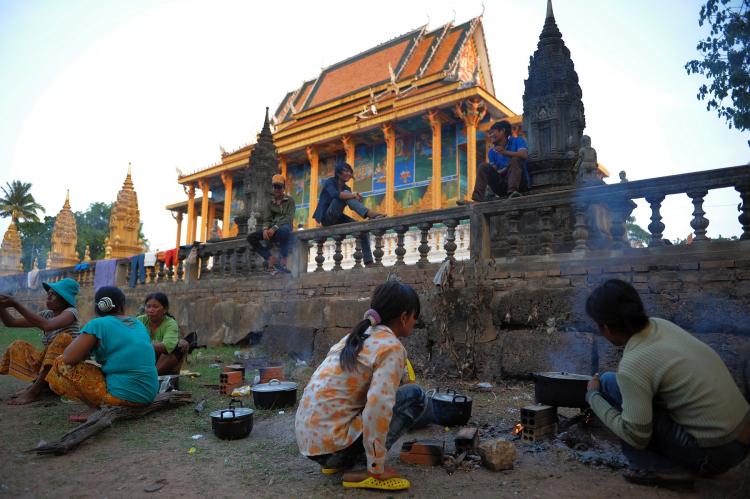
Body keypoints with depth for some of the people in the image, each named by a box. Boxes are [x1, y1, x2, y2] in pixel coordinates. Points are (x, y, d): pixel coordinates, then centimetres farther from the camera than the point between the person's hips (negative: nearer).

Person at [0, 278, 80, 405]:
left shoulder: (71, 312, -12)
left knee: (63, 338, -33)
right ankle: (42, 384, -15)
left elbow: (47, 325, -32)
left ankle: (34, 391, -26)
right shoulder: (46, 314, 8)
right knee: (17, 346, -3)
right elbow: (11, 322, 4)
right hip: (47, 363, 7)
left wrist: (16, 304, -30)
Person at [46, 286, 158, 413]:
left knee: (61, 365, 4)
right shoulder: (139, 324, 12)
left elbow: (69, 358, -9)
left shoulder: (98, 324, -6)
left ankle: (102, 410, -3)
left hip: (123, 396, -7)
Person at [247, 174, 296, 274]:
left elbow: (289, 218, -10)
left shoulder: (289, 200, 4)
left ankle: (283, 262, -39)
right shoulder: (271, 202, 18)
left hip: (284, 227, -5)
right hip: (272, 228, 5)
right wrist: (265, 229, -16)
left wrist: (275, 228, -24)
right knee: (251, 237, -15)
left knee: (284, 230, -43)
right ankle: (271, 258, -21)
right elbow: (267, 219, 9)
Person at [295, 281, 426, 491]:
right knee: (415, 396, -2)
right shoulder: (391, 347, -12)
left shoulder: (358, 336, 13)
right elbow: (378, 406, -25)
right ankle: (369, 473, -5)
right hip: (330, 443, -8)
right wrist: (377, 468, -15)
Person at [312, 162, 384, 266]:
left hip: (337, 219, 7)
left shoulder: (346, 188, 14)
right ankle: (370, 214, -43)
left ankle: (368, 260, -21)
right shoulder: (329, 182, -5)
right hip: (327, 218, -7)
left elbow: (352, 207, 3)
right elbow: (335, 194, -29)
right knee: (346, 194, -26)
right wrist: (354, 195, -36)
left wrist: (358, 200, -17)